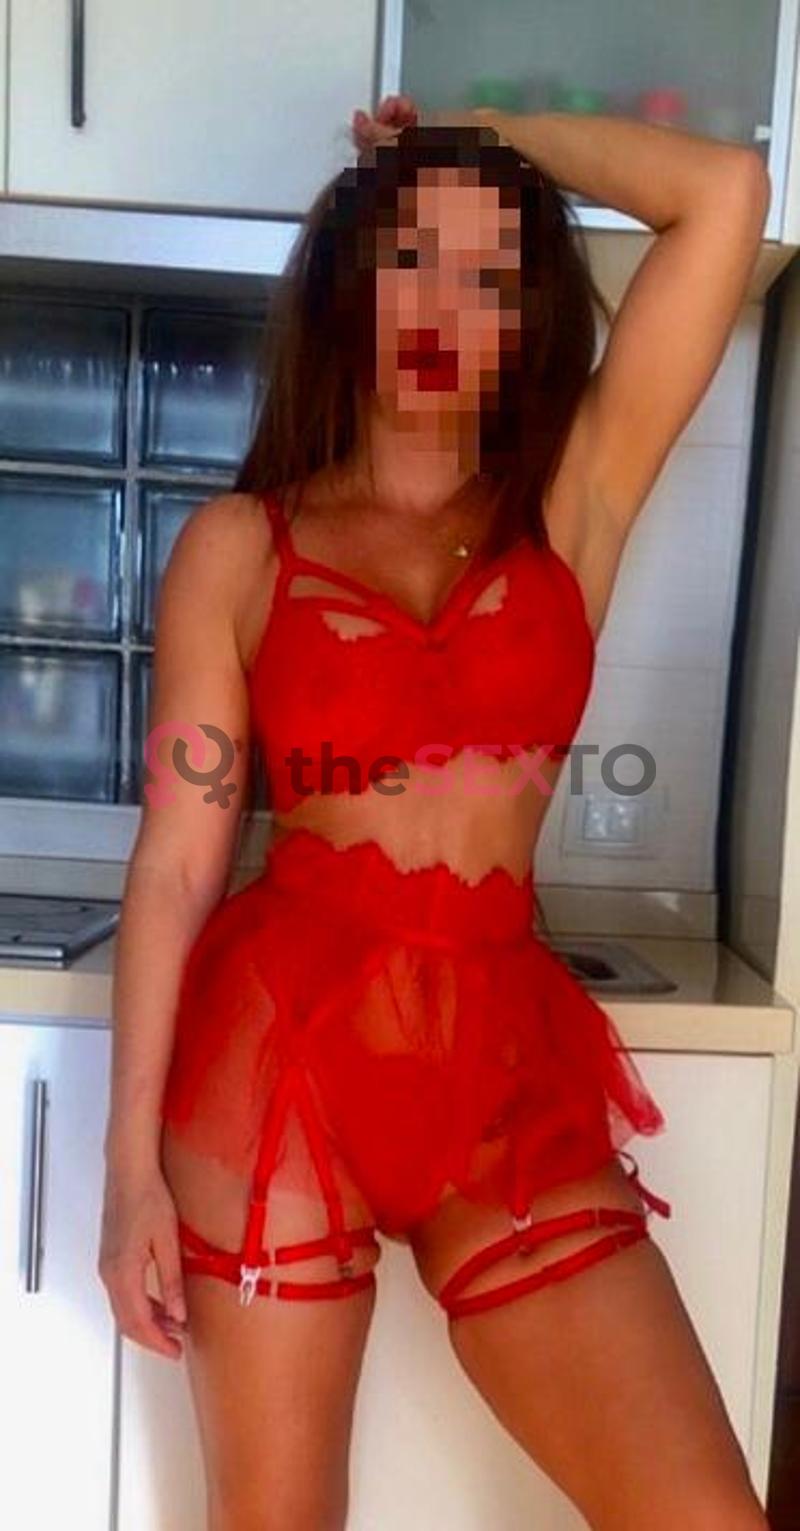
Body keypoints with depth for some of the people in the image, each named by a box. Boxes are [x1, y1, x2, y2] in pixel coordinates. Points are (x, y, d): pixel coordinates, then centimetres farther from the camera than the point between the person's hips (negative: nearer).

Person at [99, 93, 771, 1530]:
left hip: (512, 1064, 2)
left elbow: (729, 191, 2)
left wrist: (490, 133, 12)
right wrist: (133, 1155, -3)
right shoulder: (239, 544, 3)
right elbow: (175, 859, -1)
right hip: (279, 1049, -1)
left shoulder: (572, 506, 6)